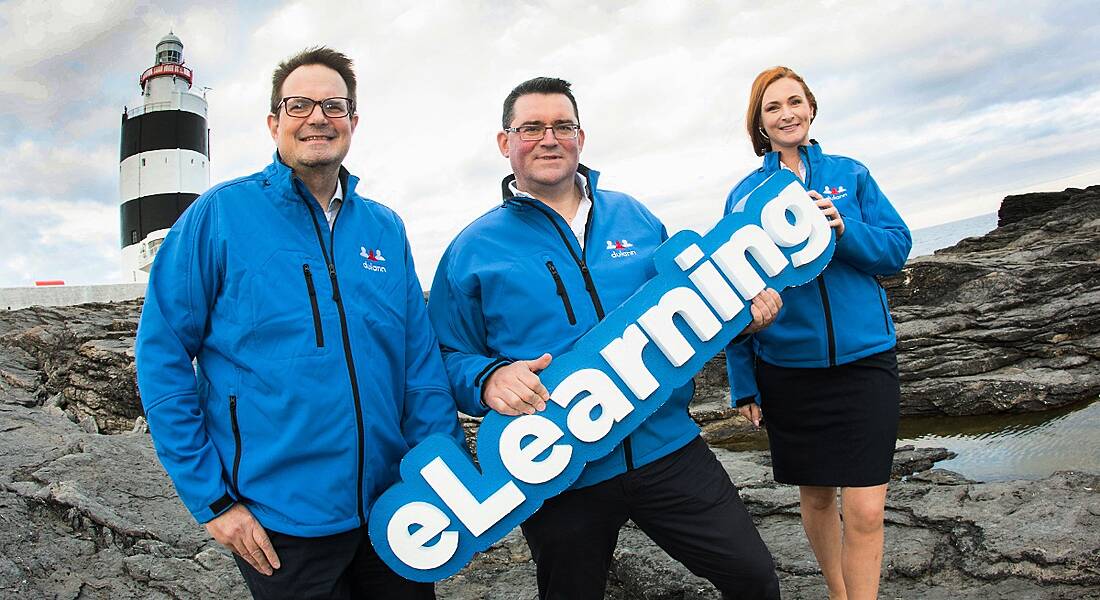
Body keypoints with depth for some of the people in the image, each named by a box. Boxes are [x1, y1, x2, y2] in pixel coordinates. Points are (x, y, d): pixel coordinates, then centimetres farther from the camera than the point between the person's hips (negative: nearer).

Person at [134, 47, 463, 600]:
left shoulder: (385, 228, 5)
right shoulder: (221, 213, -7)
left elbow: (421, 363, 4)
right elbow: (162, 356, -7)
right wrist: (212, 500, -9)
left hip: (391, 507, 4)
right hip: (278, 523, -4)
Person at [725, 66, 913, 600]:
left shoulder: (850, 173, 5)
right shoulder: (745, 194, 2)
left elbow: (897, 248, 1)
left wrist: (843, 228, -19)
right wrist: (742, 381, 1)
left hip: (864, 359, 0)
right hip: (787, 369, 1)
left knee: (865, 510, -5)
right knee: (815, 495, 15)